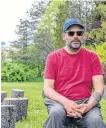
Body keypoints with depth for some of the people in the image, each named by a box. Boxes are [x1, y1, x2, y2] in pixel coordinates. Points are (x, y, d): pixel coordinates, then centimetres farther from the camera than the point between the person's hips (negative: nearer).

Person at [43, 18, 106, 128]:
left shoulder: (92, 57, 7)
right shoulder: (53, 57, 5)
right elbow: (47, 89, -1)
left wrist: (88, 106, -20)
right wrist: (65, 102, -20)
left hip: (85, 102, 0)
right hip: (59, 102, 0)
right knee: (56, 114, -34)